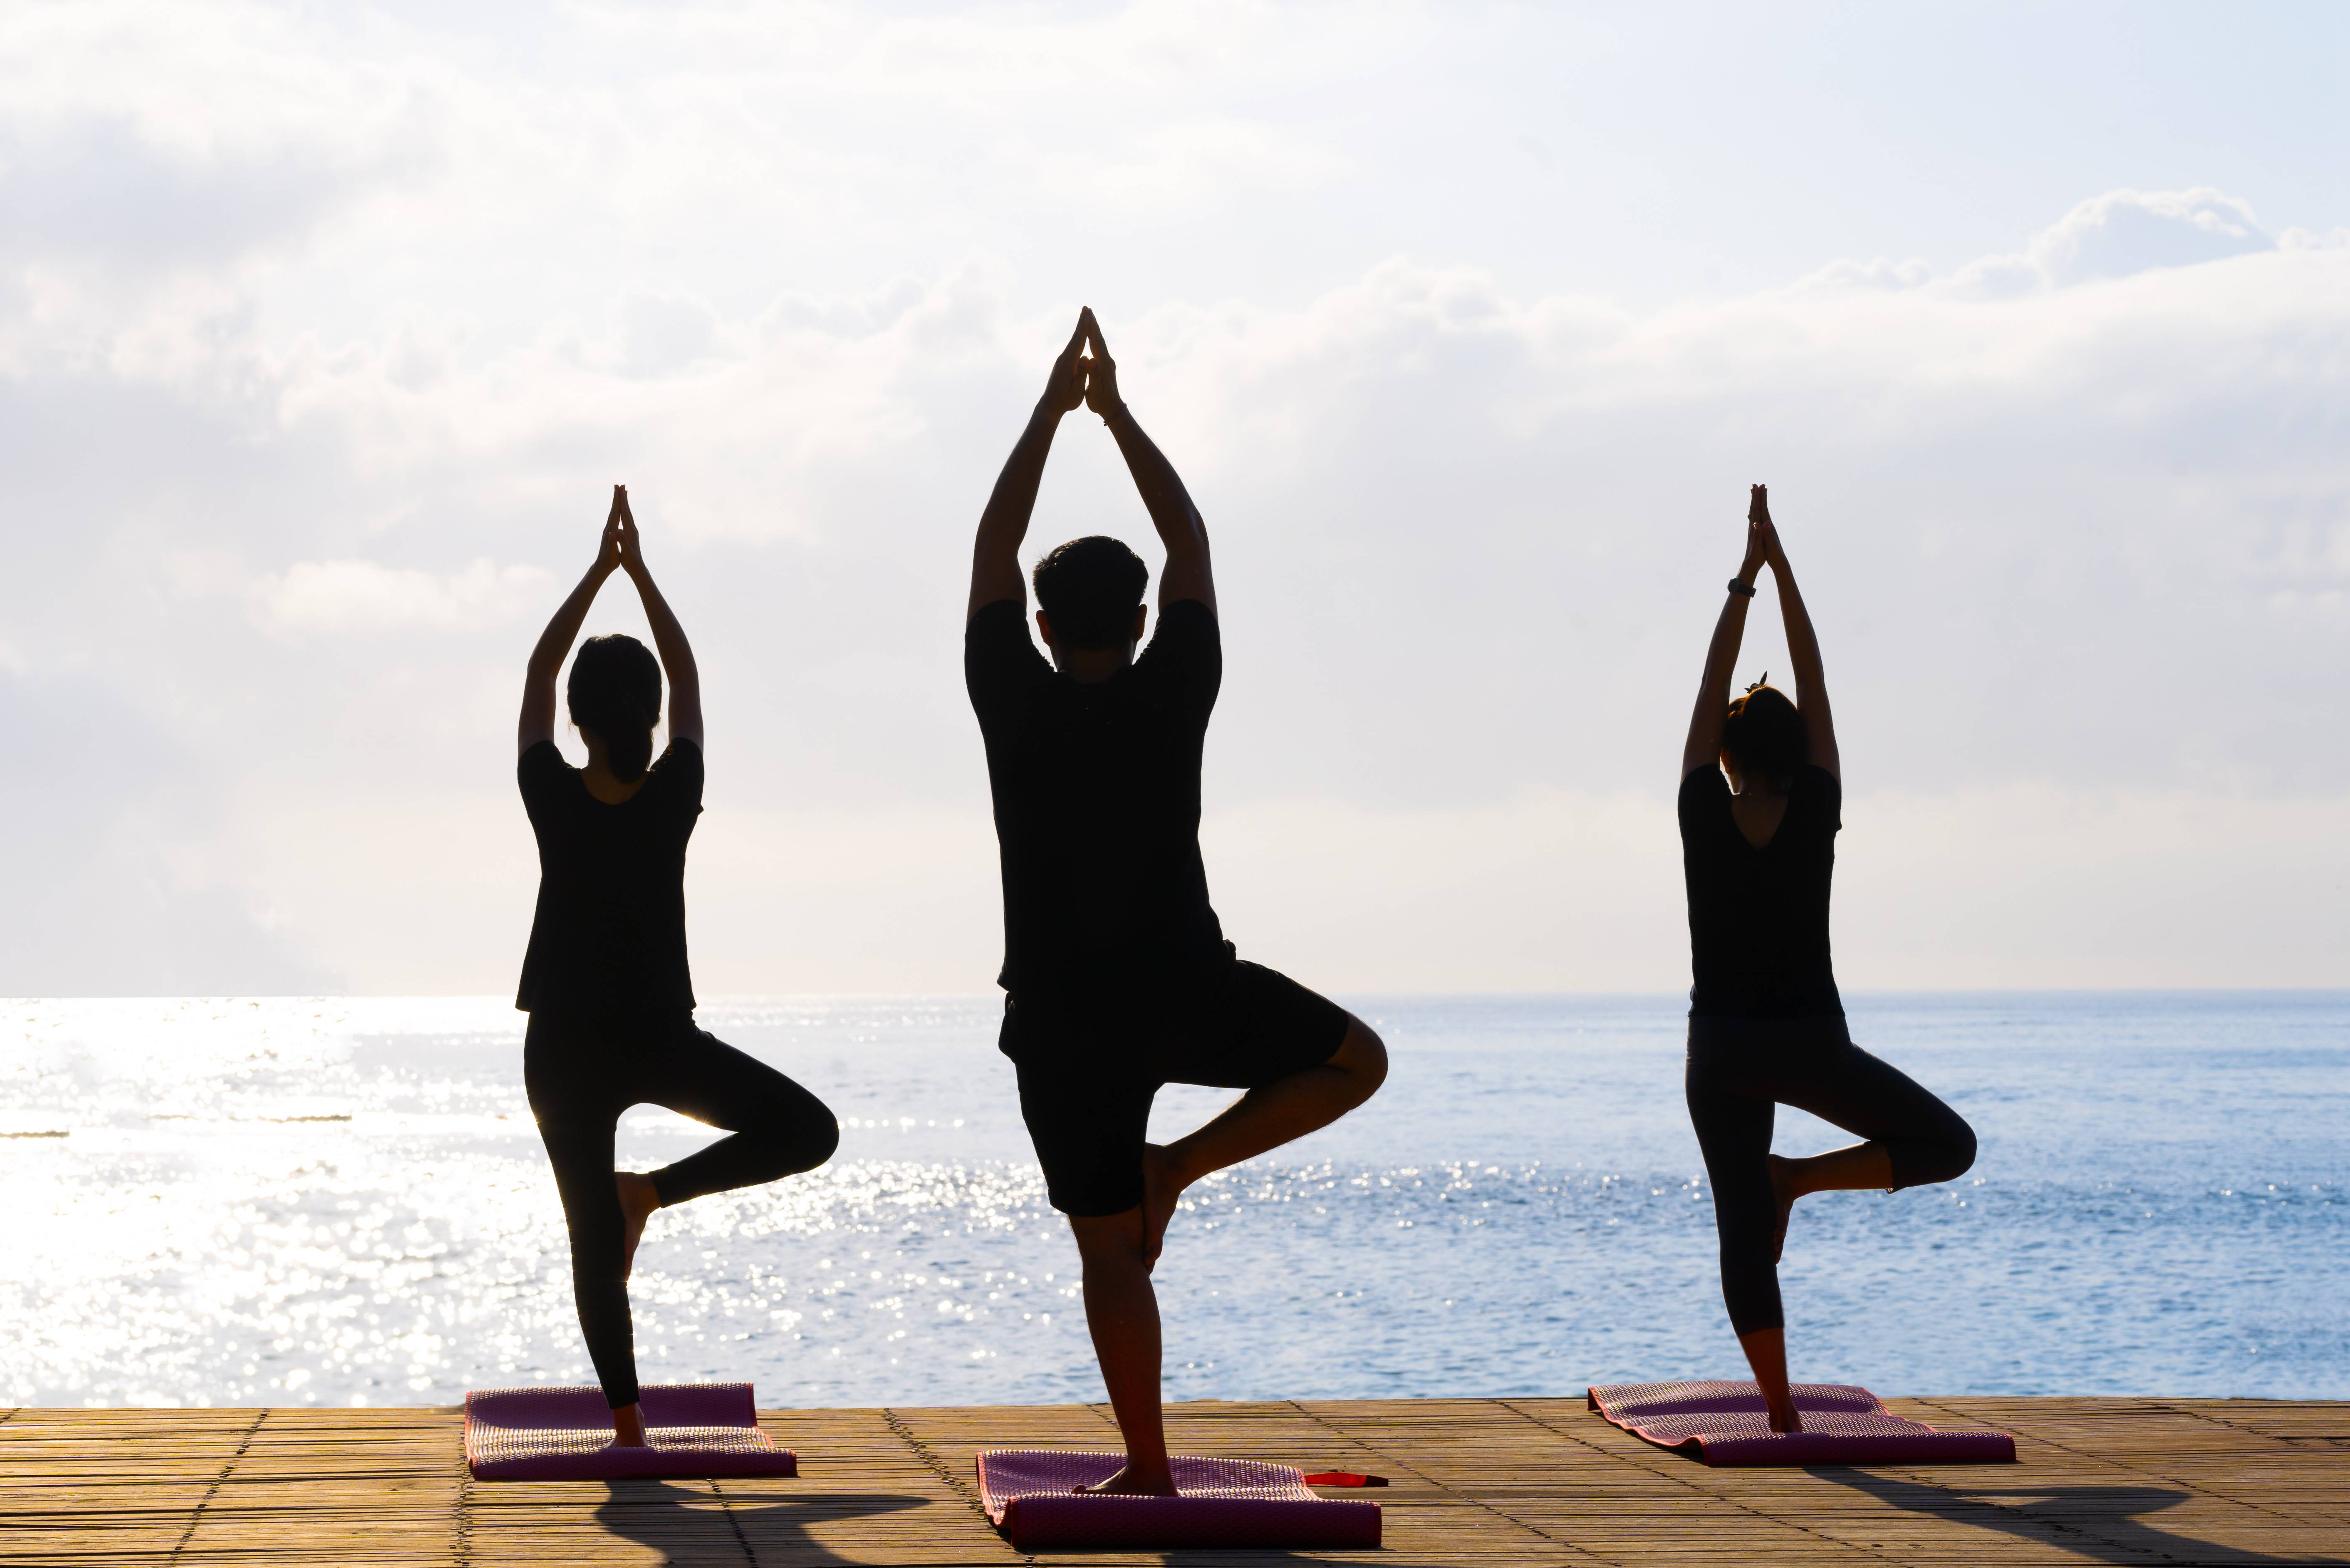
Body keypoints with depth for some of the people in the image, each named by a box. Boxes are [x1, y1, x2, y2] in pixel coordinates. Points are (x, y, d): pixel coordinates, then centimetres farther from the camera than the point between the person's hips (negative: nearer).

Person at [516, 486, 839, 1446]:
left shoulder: (553, 799, -12)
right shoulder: (674, 797, -11)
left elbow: (536, 674, 1)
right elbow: (689, 679, 3)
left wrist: (600, 570, 4)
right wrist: (639, 572, 9)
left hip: (565, 1051, 2)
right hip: (660, 1043, -1)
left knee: (595, 1237, 8)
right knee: (806, 1130, 11)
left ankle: (626, 1421, 6)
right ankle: (654, 1190, -4)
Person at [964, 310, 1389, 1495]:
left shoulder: (1015, 704, -6)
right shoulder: (1173, 695, -5)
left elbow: (992, 550, 5)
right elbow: (1190, 544, 7)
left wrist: (1051, 409, 11)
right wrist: (1116, 411, 14)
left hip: (1064, 1019, 1)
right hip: (1188, 994, -1)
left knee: (1111, 1247, 3)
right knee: (1355, 1061, 19)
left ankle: (1148, 1468, 2)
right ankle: (1181, 1165, 3)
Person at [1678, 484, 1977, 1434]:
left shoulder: (1705, 815, -8)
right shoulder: (1816, 813, -8)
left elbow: (1712, 687, -1)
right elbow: (1815, 687, -4)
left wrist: (1746, 576, 3)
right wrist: (1781, 570, 0)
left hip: (1723, 1051, 2)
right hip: (1812, 1044, -1)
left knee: (1743, 1233, 6)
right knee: (1947, 1144, 14)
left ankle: (1780, 1411, 1)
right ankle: (1799, 1178, -6)